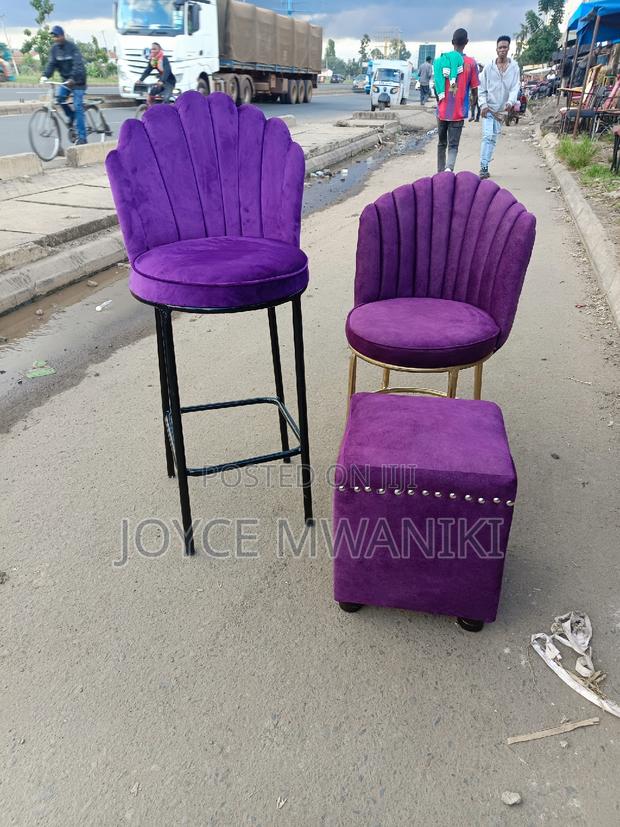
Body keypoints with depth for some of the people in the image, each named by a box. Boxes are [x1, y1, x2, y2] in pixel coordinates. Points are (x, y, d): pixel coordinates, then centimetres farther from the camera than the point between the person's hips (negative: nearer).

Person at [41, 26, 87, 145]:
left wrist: (73, 78, -41)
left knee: (78, 107, -12)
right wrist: (45, 75, -20)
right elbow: (51, 63, -2)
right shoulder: (55, 48, 2)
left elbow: (78, 64, -26)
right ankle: (71, 116, 15)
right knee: (59, 98, -14)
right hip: (65, 79, 6)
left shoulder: (72, 47, -15)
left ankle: (82, 137, -12)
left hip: (77, 80, -6)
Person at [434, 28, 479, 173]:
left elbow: (436, 86, 4)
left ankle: (440, 172, 22)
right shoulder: (471, 63, -3)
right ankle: (449, 168, -29)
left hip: (442, 111, 2)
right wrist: (474, 102, 20)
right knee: (453, 145, -2)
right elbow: (474, 89, 0)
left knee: (442, 143, 16)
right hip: (459, 112, -2)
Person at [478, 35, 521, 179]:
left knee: (493, 139, 8)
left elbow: (516, 87, -5)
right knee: (487, 136, -14)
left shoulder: (514, 67, 2)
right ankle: (484, 167, -16)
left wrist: (510, 102, -23)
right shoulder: (489, 67, 1)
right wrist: (483, 104, -9)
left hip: (502, 109, 2)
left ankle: (485, 166, 16)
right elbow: (482, 88, 3)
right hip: (488, 108, -2)